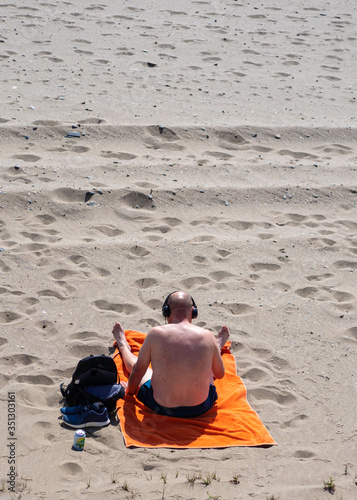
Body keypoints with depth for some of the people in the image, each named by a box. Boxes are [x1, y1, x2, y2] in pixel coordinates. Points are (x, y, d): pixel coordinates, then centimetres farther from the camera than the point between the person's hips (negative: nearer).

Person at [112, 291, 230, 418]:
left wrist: (130, 390, 17)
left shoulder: (156, 334, -17)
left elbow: (138, 370, -4)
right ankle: (218, 347, 67)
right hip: (200, 409, 0)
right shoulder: (207, 336, -14)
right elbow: (220, 374, 3)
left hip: (160, 407, 0)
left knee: (136, 365, 32)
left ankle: (123, 347, 63)